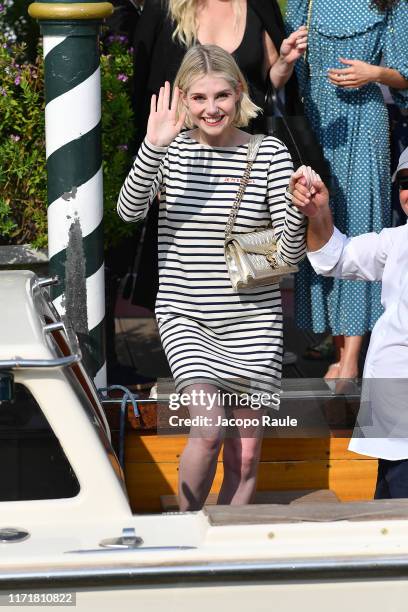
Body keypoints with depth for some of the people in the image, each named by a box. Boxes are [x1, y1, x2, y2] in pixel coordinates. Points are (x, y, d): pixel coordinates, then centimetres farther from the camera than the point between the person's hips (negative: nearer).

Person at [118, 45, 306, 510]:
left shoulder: (270, 154, -1)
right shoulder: (172, 151, -1)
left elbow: (291, 254, -3)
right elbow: (130, 210, -20)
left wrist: (298, 208, -23)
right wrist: (153, 147, -32)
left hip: (253, 319, 2)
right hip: (186, 316, -2)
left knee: (245, 456, 4)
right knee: (209, 431, -19)